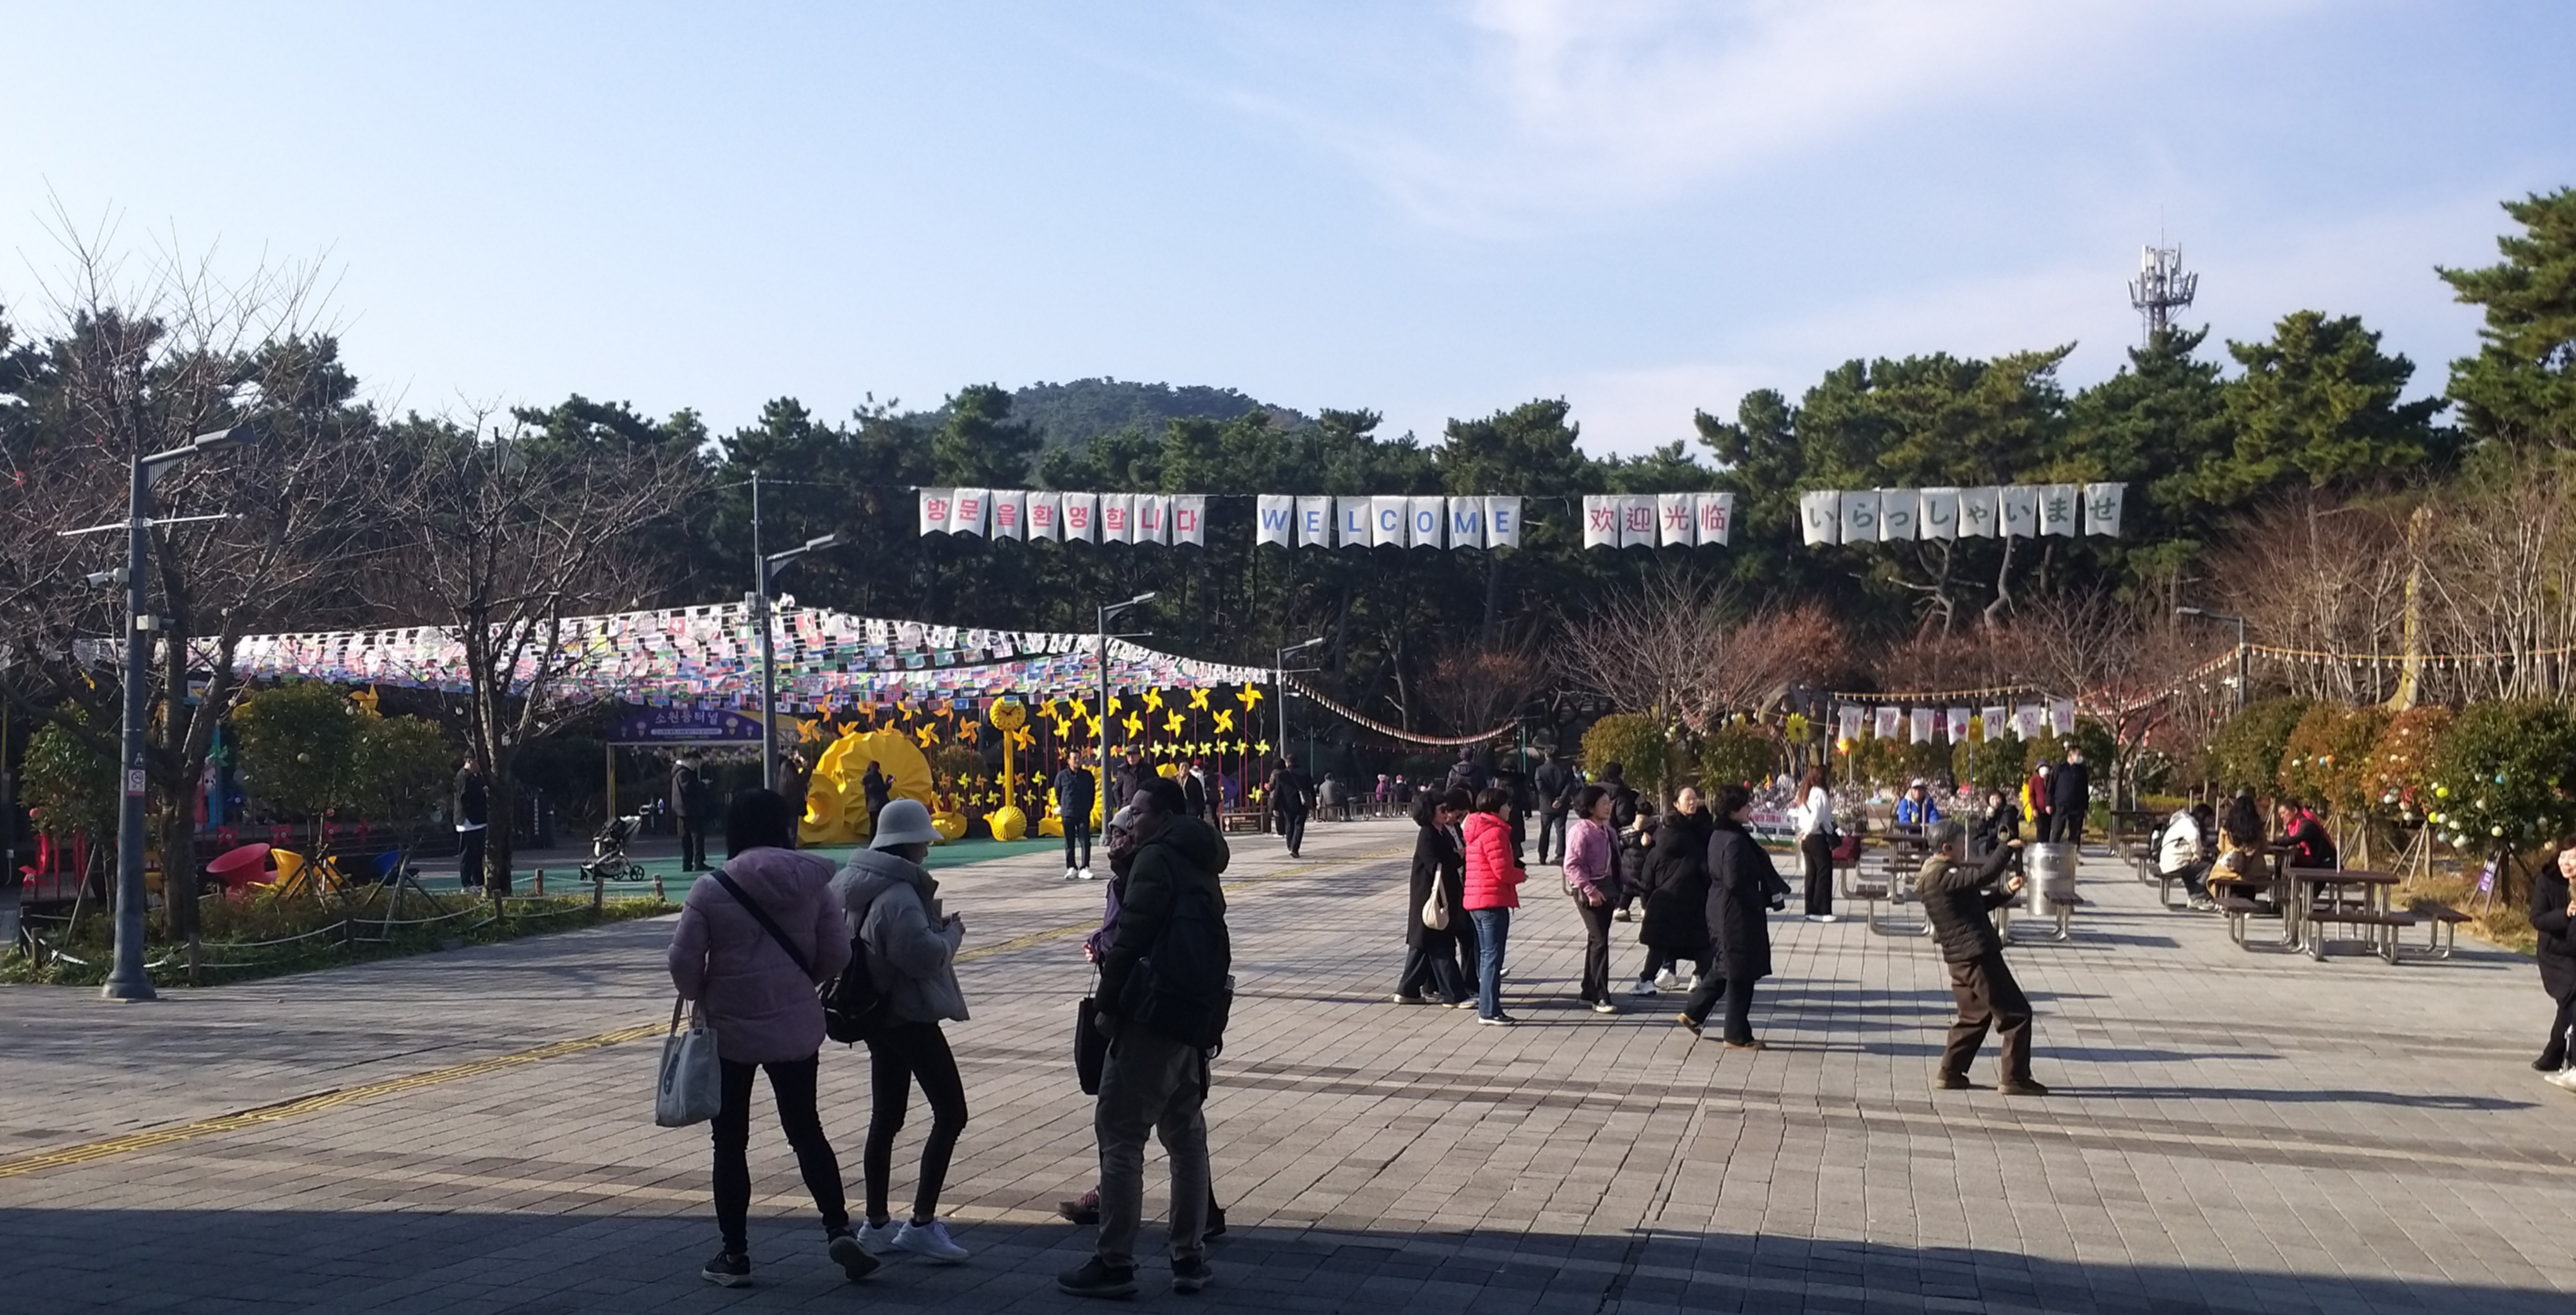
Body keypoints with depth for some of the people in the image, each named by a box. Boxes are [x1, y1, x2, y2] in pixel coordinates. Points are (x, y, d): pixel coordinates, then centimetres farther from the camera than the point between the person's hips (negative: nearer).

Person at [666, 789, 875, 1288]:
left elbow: (683, 959, -11)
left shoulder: (711, 889, -11)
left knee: (730, 1141, 9)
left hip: (730, 1028, -2)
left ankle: (734, 1254, 14)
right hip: (796, 1026, 2)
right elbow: (837, 953, -1)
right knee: (805, 1129, 16)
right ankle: (839, 1230, 6)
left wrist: (700, 998, 9)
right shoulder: (811, 882, -3)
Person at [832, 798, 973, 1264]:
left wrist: (934, 923, 8)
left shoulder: (856, 883, 9)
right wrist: (952, 930, -9)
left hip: (878, 1012, 10)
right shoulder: (898, 895, -22)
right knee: (950, 1112, -4)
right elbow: (925, 954, -28)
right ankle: (922, 1222, -5)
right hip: (909, 1014, -10)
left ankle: (877, 1224, 22)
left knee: (885, 1117, 15)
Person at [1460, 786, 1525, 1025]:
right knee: (1493, 956, -7)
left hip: (1474, 899, 10)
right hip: (1493, 900, -10)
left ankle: (1486, 1006, 19)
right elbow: (1503, 870, -20)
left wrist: (1515, 871, 9)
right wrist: (1521, 876, -1)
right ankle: (1489, 1010, -7)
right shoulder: (1495, 831, -15)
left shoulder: (1475, 830, 15)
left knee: (1485, 954, 14)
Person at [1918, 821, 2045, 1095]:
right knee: (2015, 1013, -4)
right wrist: (2008, 848, -15)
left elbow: (1978, 904, 22)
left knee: (1974, 1016, 19)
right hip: (1975, 954, -11)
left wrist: (2006, 891, 8)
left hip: (1963, 958, 11)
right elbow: (1983, 874, -29)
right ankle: (2015, 1079, -1)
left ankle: (1950, 1074, 19)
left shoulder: (1941, 877, 17)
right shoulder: (1943, 877, -17)